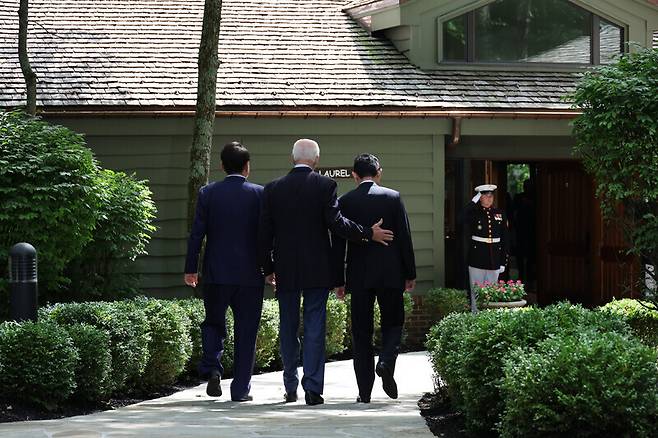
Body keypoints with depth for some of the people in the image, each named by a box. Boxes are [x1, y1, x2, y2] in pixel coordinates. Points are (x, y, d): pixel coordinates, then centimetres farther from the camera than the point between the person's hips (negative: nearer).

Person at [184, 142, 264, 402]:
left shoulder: (208, 193, -2)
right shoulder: (260, 194, -3)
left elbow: (197, 233, -3)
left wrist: (190, 269, 4)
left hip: (216, 273, 1)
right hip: (250, 273, -1)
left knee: (213, 323, 17)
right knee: (246, 331, 6)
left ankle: (212, 369, -6)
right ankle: (240, 389, 6)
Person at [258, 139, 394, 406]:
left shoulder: (273, 189, 2)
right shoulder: (325, 185, -7)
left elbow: (265, 233, 4)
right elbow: (335, 223, -14)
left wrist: (268, 268, 13)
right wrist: (369, 234, -4)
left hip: (285, 270, 2)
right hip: (317, 269, -2)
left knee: (288, 327, 12)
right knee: (315, 326, 0)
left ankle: (290, 388, 16)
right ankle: (312, 388, -6)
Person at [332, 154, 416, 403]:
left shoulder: (344, 202, 0)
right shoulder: (393, 198, -2)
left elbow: (338, 244, 0)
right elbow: (405, 238, -1)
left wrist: (339, 281, 6)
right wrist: (410, 274, 6)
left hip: (359, 277, 1)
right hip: (390, 273, 0)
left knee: (361, 332, 5)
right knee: (393, 323, 14)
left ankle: (364, 392, 3)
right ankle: (386, 362, -14)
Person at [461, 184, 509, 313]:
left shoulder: (499, 214, 8)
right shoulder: (474, 213, 0)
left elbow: (505, 239, 9)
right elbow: (464, 221, -26)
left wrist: (503, 262, 6)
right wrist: (473, 201, -24)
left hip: (494, 261, 3)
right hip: (477, 260, -3)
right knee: (476, 292, 1)